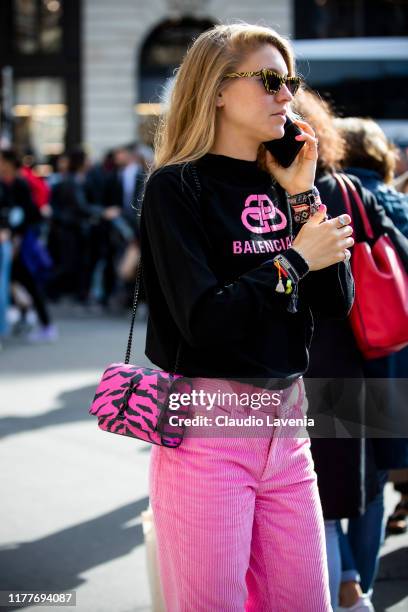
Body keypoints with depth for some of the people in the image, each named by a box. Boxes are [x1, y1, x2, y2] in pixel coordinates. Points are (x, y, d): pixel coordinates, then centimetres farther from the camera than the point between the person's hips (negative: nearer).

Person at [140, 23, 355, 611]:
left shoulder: (280, 187, 11)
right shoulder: (177, 187, -9)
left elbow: (338, 300, 4)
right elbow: (204, 319, -18)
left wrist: (303, 197, -2)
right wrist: (294, 260, -13)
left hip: (286, 421, 6)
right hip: (207, 420, -6)